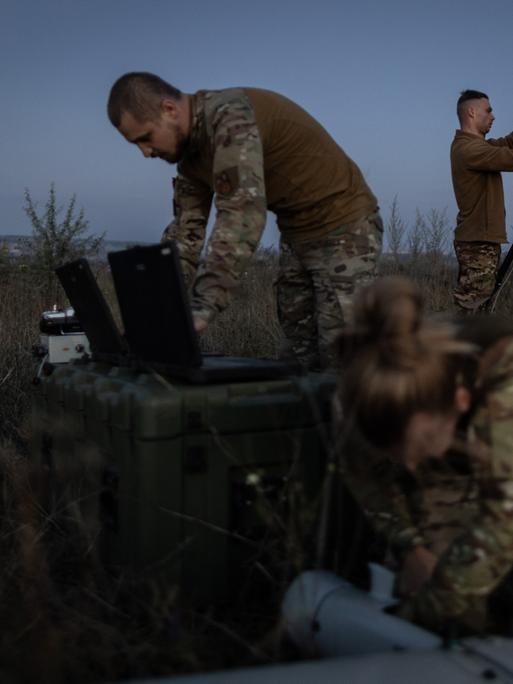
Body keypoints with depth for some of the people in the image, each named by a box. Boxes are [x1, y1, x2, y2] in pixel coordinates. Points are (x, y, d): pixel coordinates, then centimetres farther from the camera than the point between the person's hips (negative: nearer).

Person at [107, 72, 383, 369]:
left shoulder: (230, 116, -27)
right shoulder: (192, 150, 2)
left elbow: (242, 217, -38)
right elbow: (186, 232, 5)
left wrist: (203, 309, -42)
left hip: (344, 229, -9)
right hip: (297, 233, 9)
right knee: (303, 355, 10)